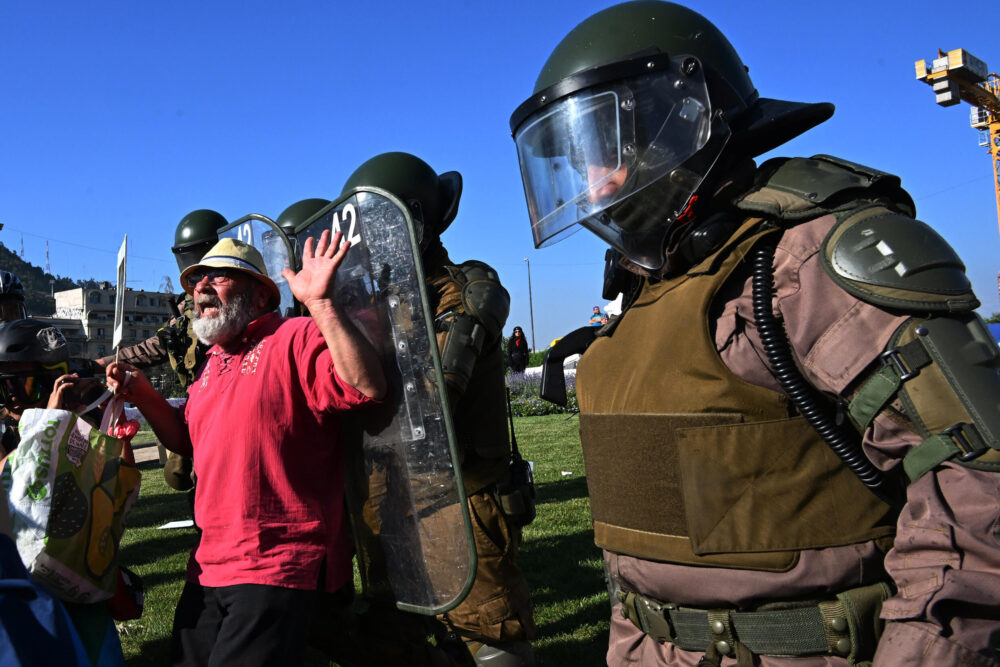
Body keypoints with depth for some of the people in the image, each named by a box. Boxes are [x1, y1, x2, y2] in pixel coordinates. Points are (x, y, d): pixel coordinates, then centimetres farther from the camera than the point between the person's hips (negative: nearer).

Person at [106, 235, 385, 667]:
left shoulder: (295, 339, -11)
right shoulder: (213, 364, 17)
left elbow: (366, 387, -26)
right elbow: (190, 442, 26)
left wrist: (321, 303, -32)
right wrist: (142, 395, 10)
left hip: (278, 567, -9)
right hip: (210, 564, 9)